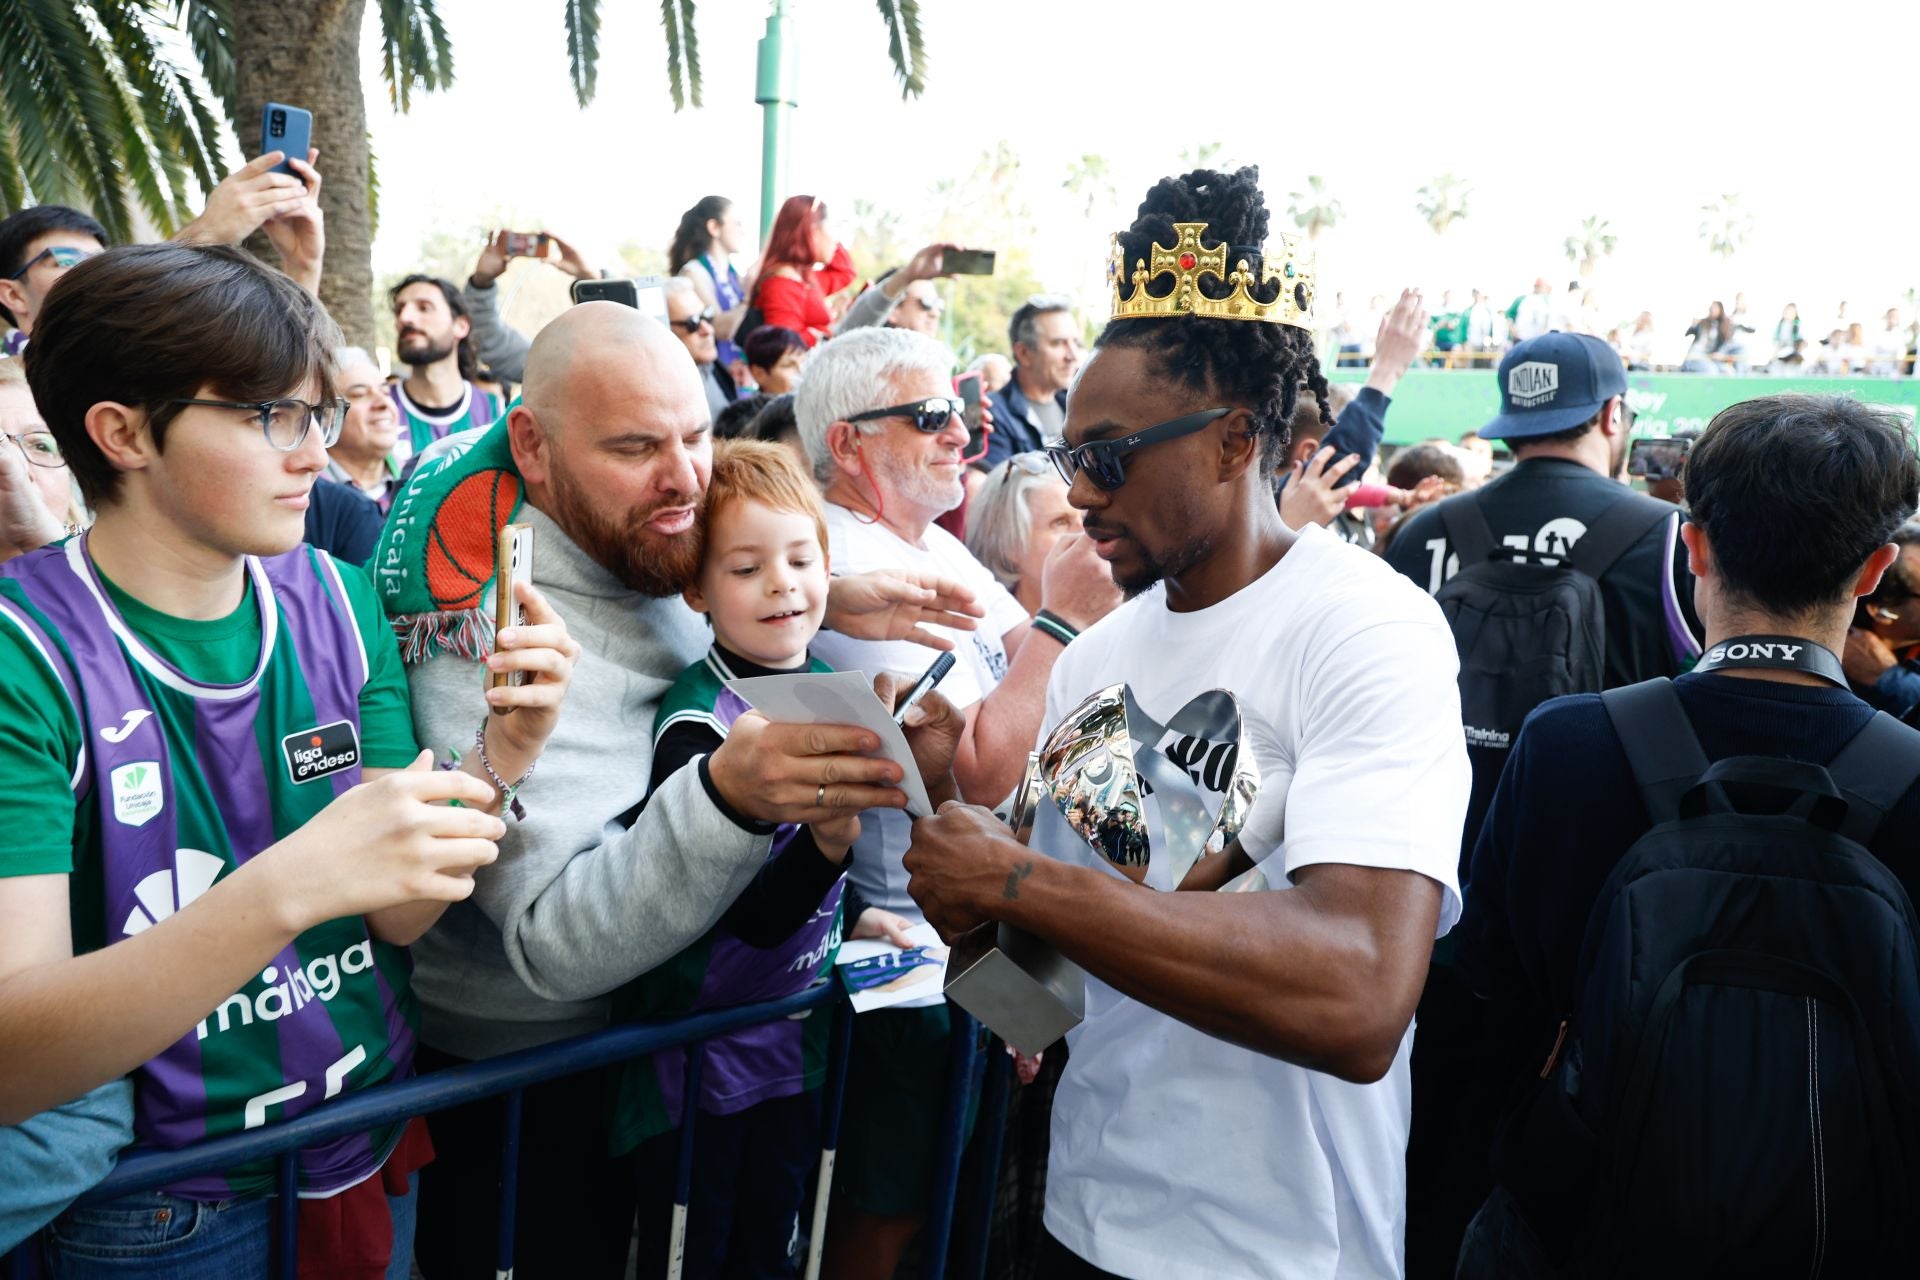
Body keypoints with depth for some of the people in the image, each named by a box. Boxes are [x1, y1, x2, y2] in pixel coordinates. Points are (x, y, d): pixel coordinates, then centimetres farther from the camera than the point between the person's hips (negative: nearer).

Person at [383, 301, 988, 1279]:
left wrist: (819, 603, -13)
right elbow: (555, 942, -37)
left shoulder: (623, 530, -12)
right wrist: (729, 799, -53)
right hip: (513, 1063, -7)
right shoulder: (499, 642, -33)